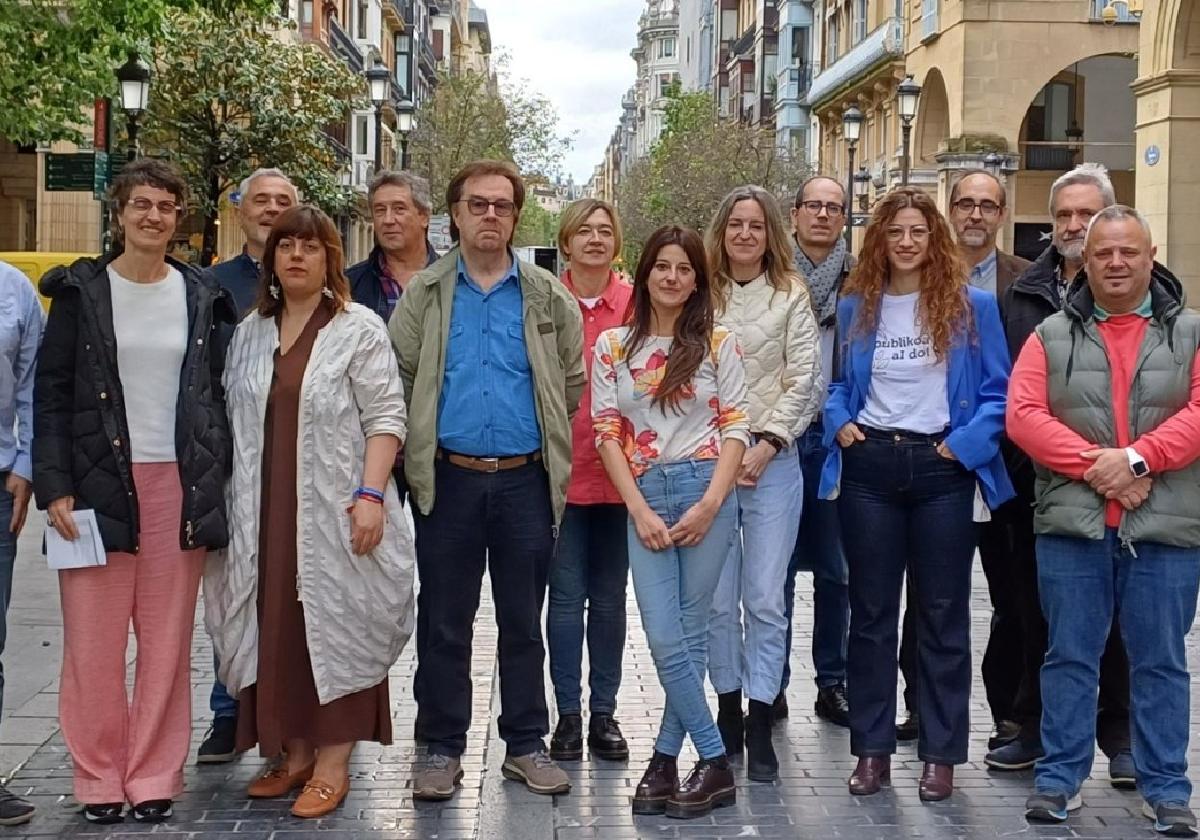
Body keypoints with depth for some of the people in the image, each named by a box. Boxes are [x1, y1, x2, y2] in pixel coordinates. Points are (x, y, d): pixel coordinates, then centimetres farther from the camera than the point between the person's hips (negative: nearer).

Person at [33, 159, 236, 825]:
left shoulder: (200, 295, 9)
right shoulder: (81, 290, 3)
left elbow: (213, 395, 12)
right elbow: (51, 394, 1)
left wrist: (215, 485, 5)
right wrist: (55, 486, -8)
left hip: (180, 485, 2)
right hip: (100, 482, -2)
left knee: (167, 641, 4)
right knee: (94, 640, 0)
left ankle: (154, 776, 14)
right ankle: (100, 777, 13)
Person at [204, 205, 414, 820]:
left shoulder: (359, 328, -2)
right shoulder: (249, 332, 14)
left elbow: (385, 418, -7)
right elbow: (235, 421, 17)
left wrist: (371, 494, -17)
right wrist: (230, 504, 12)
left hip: (332, 512, -5)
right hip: (265, 512, 5)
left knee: (335, 627, -1)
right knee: (276, 628, 8)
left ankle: (332, 764, 7)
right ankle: (292, 752, 20)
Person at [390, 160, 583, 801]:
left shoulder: (549, 298, 5)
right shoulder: (424, 294, 4)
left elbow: (573, 381, 9)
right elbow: (399, 378, 4)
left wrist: (547, 445, 8)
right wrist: (421, 445, 1)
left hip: (526, 480, 1)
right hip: (448, 480, 0)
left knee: (523, 622, 9)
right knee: (443, 622, 6)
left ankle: (526, 746, 20)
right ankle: (443, 749, 17)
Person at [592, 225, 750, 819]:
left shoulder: (718, 343, 5)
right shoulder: (612, 345, 7)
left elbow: (736, 425, 1)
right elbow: (606, 431, 4)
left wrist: (710, 504, -10)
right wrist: (640, 510, -5)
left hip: (706, 491, -1)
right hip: (644, 497, 1)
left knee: (688, 632, 0)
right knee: (665, 637, -4)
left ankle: (666, 761, 11)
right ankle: (715, 765, 8)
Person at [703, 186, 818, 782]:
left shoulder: (791, 296, 4)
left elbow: (802, 379, 0)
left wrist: (765, 445, -9)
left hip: (771, 461, -1)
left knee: (765, 599, -2)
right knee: (718, 599, 6)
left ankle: (759, 728, 5)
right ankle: (728, 710, 20)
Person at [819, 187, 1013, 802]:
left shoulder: (971, 306, 0)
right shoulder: (855, 307, 7)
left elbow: (998, 390, -1)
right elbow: (834, 382, 16)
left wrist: (965, 444, -12)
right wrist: (839, 422, -2)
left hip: (942, 470, -2)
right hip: (870, 468, 2)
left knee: (943, 614, 5)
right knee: (870, 612, 7)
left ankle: (940, 754, 14)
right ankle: (871, 748, 17)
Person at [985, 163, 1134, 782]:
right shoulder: (1023, 292, 10)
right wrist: (1010, 461, 4)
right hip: (1033, 475, 4)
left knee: (1110, 613, 7)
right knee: (1034, 608, 12)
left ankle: (1120, 737, 20)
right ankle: (1033, 728, 25)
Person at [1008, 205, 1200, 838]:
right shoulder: (1052, 335, 8)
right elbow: (1024, 415, -4)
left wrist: (1135, 458, -17)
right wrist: (1095, 466, -14)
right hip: (1071, 524, 1)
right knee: (1070, 655, 7)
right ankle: (1058, 778, 16)